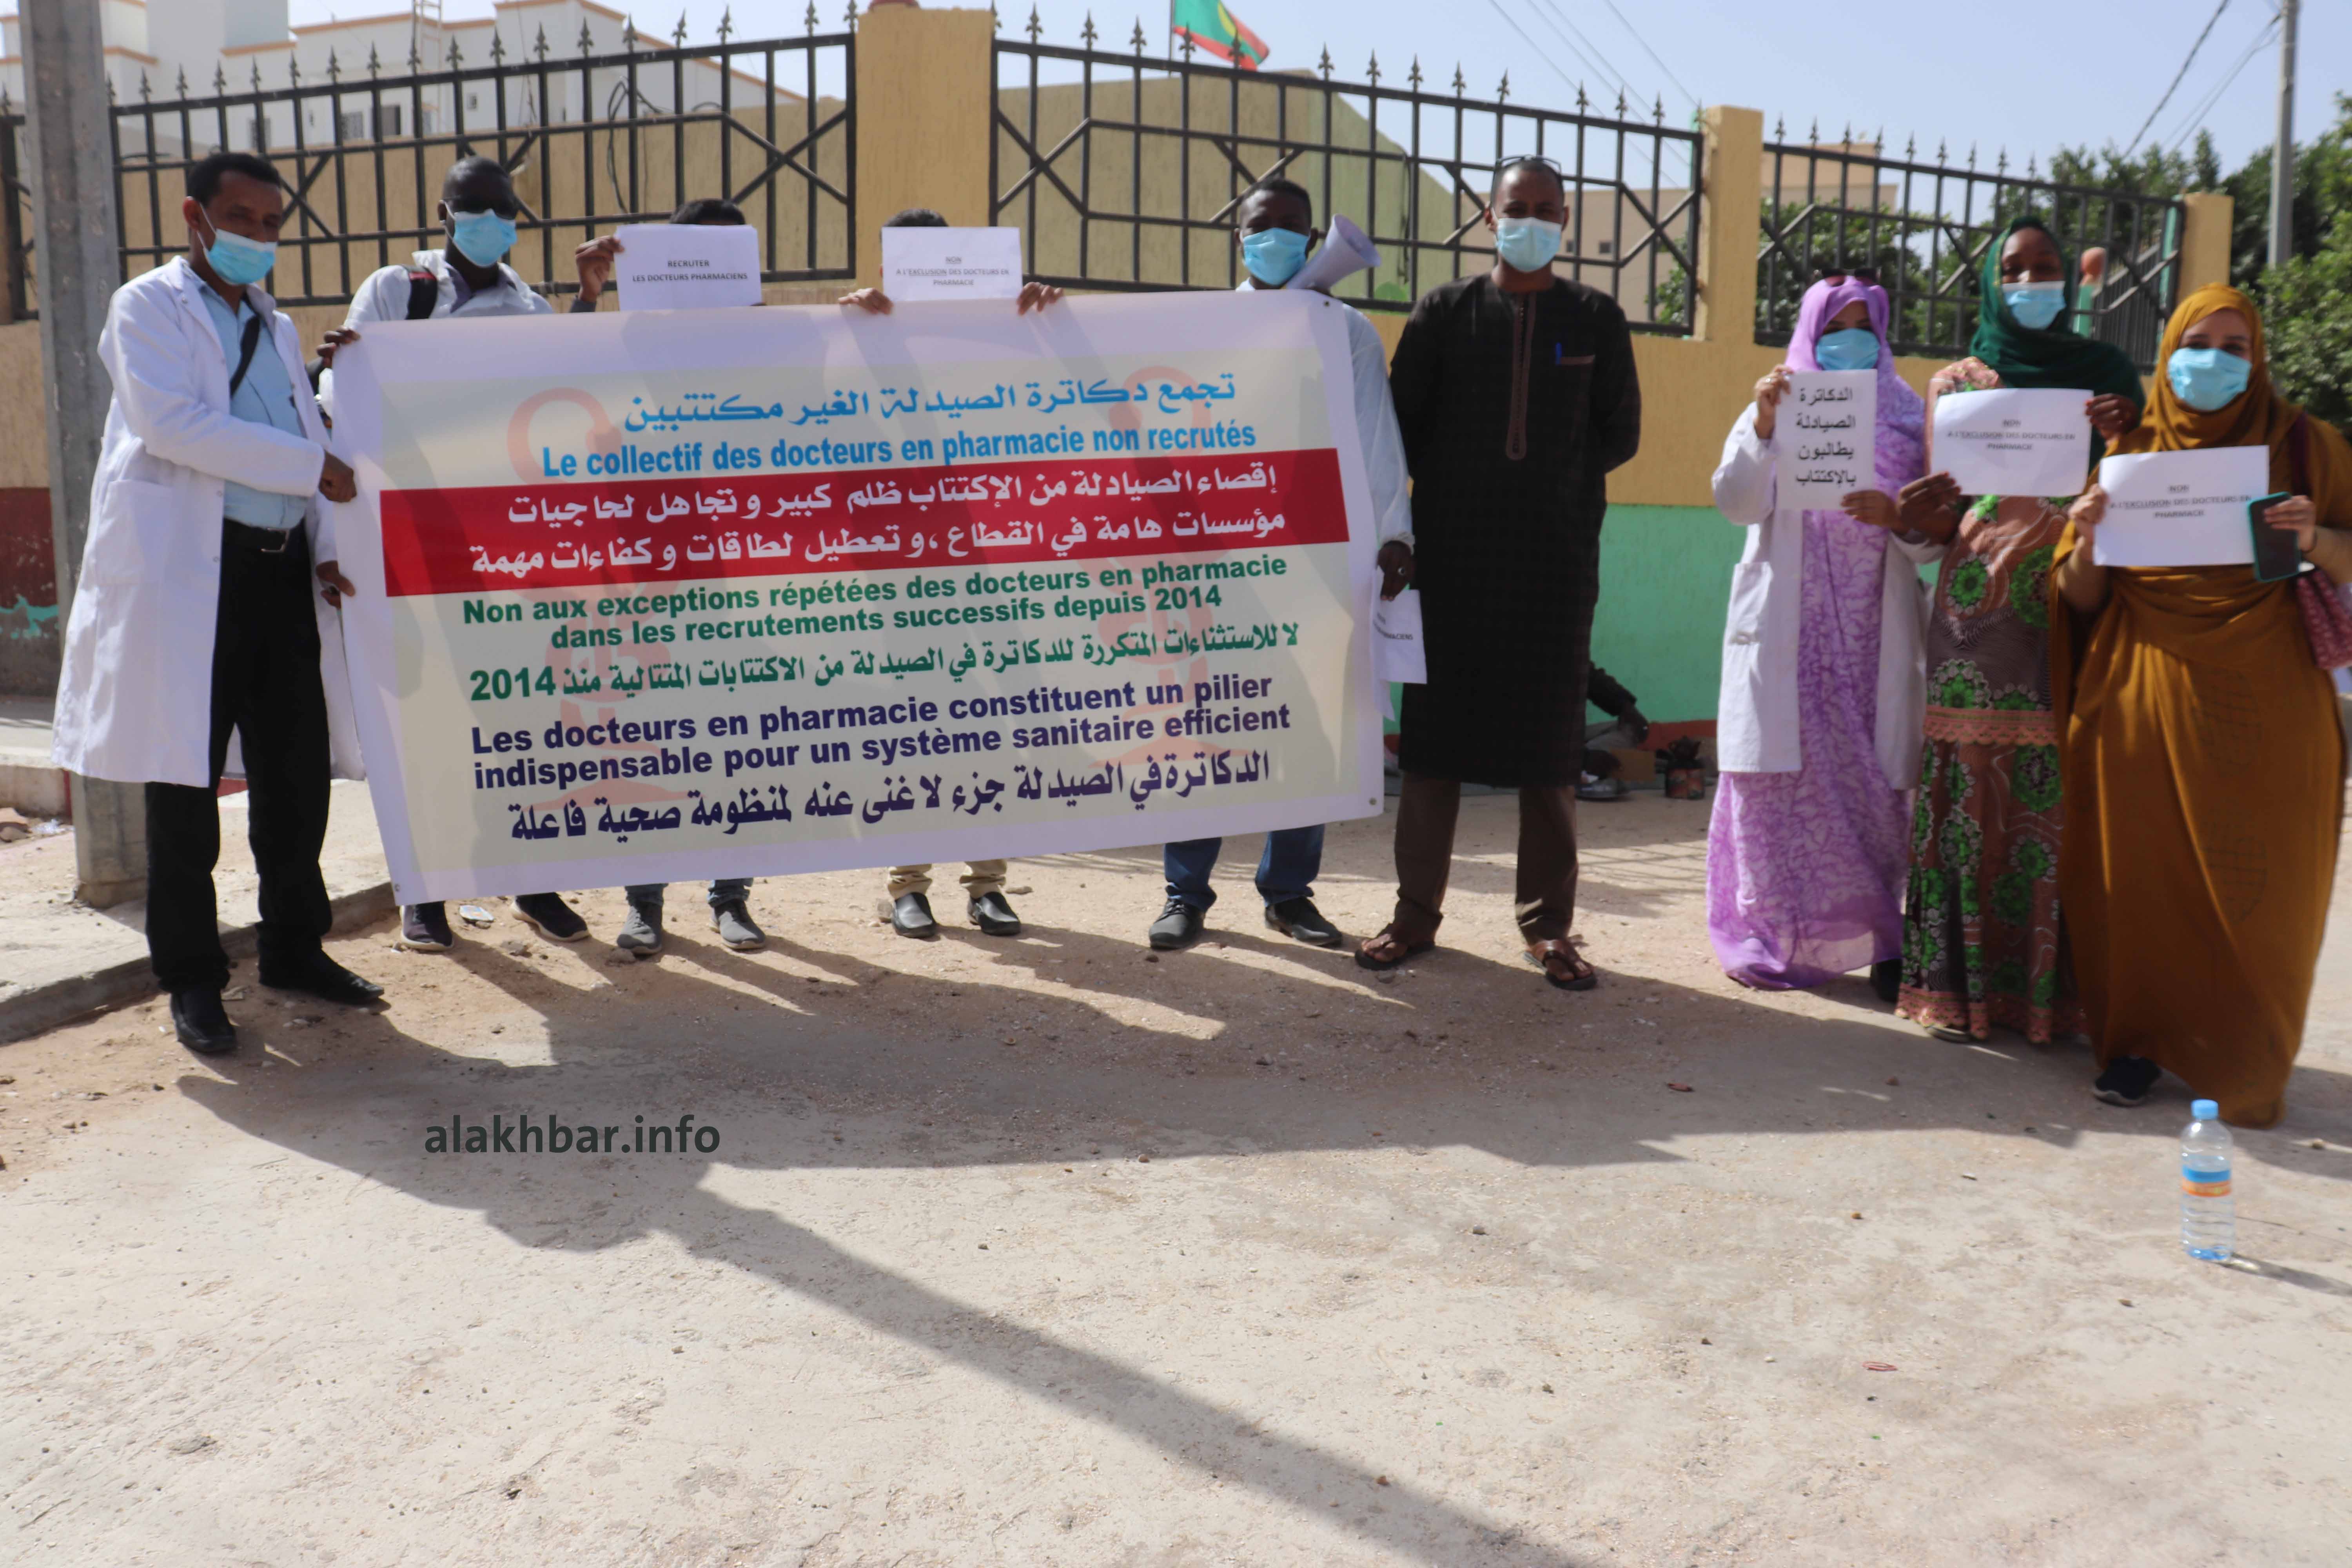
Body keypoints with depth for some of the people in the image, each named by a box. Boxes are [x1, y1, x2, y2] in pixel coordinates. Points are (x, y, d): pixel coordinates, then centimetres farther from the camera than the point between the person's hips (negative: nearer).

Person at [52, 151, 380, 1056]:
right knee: (186, 780, -1)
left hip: (284, 570, 6)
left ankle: (296, 950, 22)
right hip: (188, 573, -6)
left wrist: (328, 551, 5)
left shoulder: (278, 329, 23)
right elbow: (169, 422, -14)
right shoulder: (148, 307, 2)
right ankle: (192, 979, 9)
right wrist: (311, 464, -14)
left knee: (298, 774, 8)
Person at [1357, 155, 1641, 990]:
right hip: (1452, 553, 0)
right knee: (1433, 727, 2)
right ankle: (1417, 912, 11)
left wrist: (1555, 483, 1)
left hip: (1557, 558, 0)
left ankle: (1547, 923, 9)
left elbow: (1620, 433, 10)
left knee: (1550, 733, 1)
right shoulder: (1445, 310, 6)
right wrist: (1394, 527, -3)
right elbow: (1401, 425, 4)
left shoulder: (1595, 318, 8)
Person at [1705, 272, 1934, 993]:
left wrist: (1896, 517, -14)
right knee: (1782, 775, -4)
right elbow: (1737, 502, -7)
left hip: (1873, 635, 1)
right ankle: (1774, 934, 4)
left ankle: (1879, 939, 5)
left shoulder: (1907, 418, 12)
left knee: (1872, 781, -2)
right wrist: (1762, 425, -20)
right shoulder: (1779, 412, 9)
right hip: (1787, 630, -1)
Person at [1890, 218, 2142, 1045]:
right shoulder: (1955, 384, 12)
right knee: (1973, 790, -4)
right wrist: (1917, 513, -16)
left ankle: (2057, 985, 4)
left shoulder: (2106, 375, 14)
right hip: (1980, 614, -1)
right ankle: (1957, 981, 1)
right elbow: (1942, 521, 8)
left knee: (2062, 799, -4)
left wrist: (2125, 433, -8)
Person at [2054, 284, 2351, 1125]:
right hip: (2144, 697, 1)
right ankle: (2139, 1040, 14)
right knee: (2141, 871, 1)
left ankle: (2246, 1065, 12)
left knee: (2254, 887, -1)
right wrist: (2087, 544, -12)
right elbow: (2083, 598, 8)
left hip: (2263, 700, -1)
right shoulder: (2133, 450, 10)